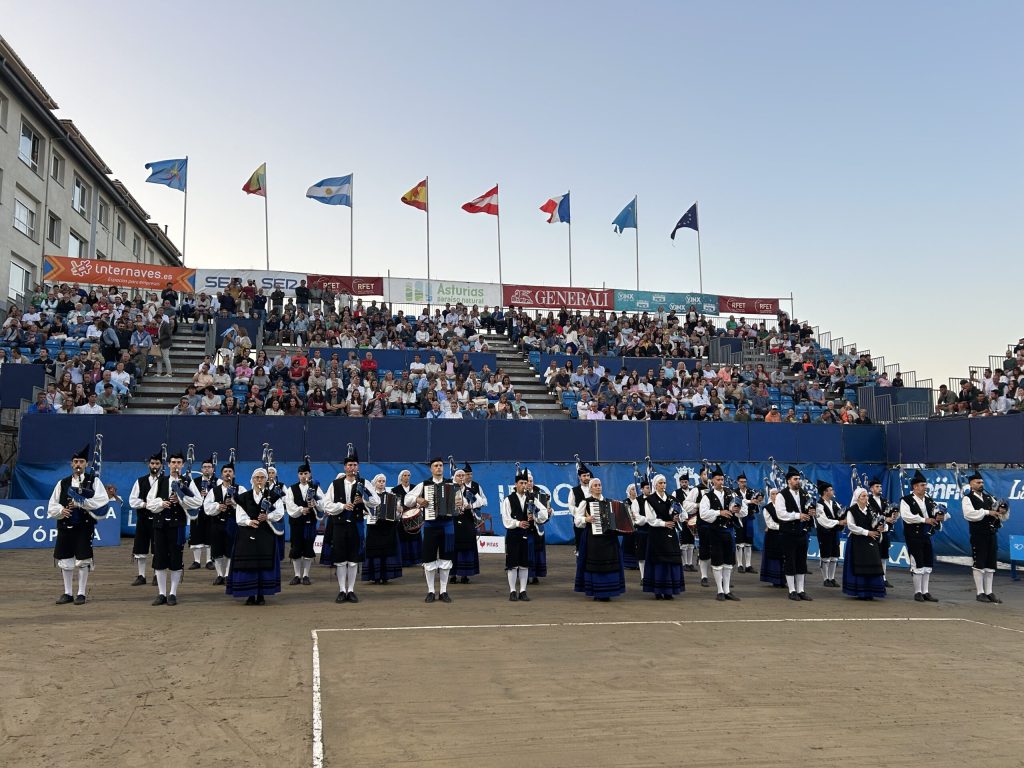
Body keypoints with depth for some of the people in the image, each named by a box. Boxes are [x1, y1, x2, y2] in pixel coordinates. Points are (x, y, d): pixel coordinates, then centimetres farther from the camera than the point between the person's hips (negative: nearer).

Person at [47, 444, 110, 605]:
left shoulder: (94, 481, 1)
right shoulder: (63, 483, 11)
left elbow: (102, 501, -11)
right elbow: (52, 506, 12)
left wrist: (80, 503, -16)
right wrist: (61, 510, -10)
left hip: (85, 527, -3)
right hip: (65, 527, 3)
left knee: (83, 561, 0)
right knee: (65, 561, 8)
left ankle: (81, 593, 11)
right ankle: (67, 593, 20)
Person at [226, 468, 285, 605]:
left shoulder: (273, 496, 4)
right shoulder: (244, 497, 8)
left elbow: (279, 512, -7)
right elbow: (239, 517, 1)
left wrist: (268, 517, -24)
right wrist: (249, 522, -18)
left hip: (266, 535, -1)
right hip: (247, 535, 1)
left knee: (265, 563, -1)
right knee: (248, 564, -2)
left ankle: (261, 595, 8)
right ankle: (250, 595, 8)